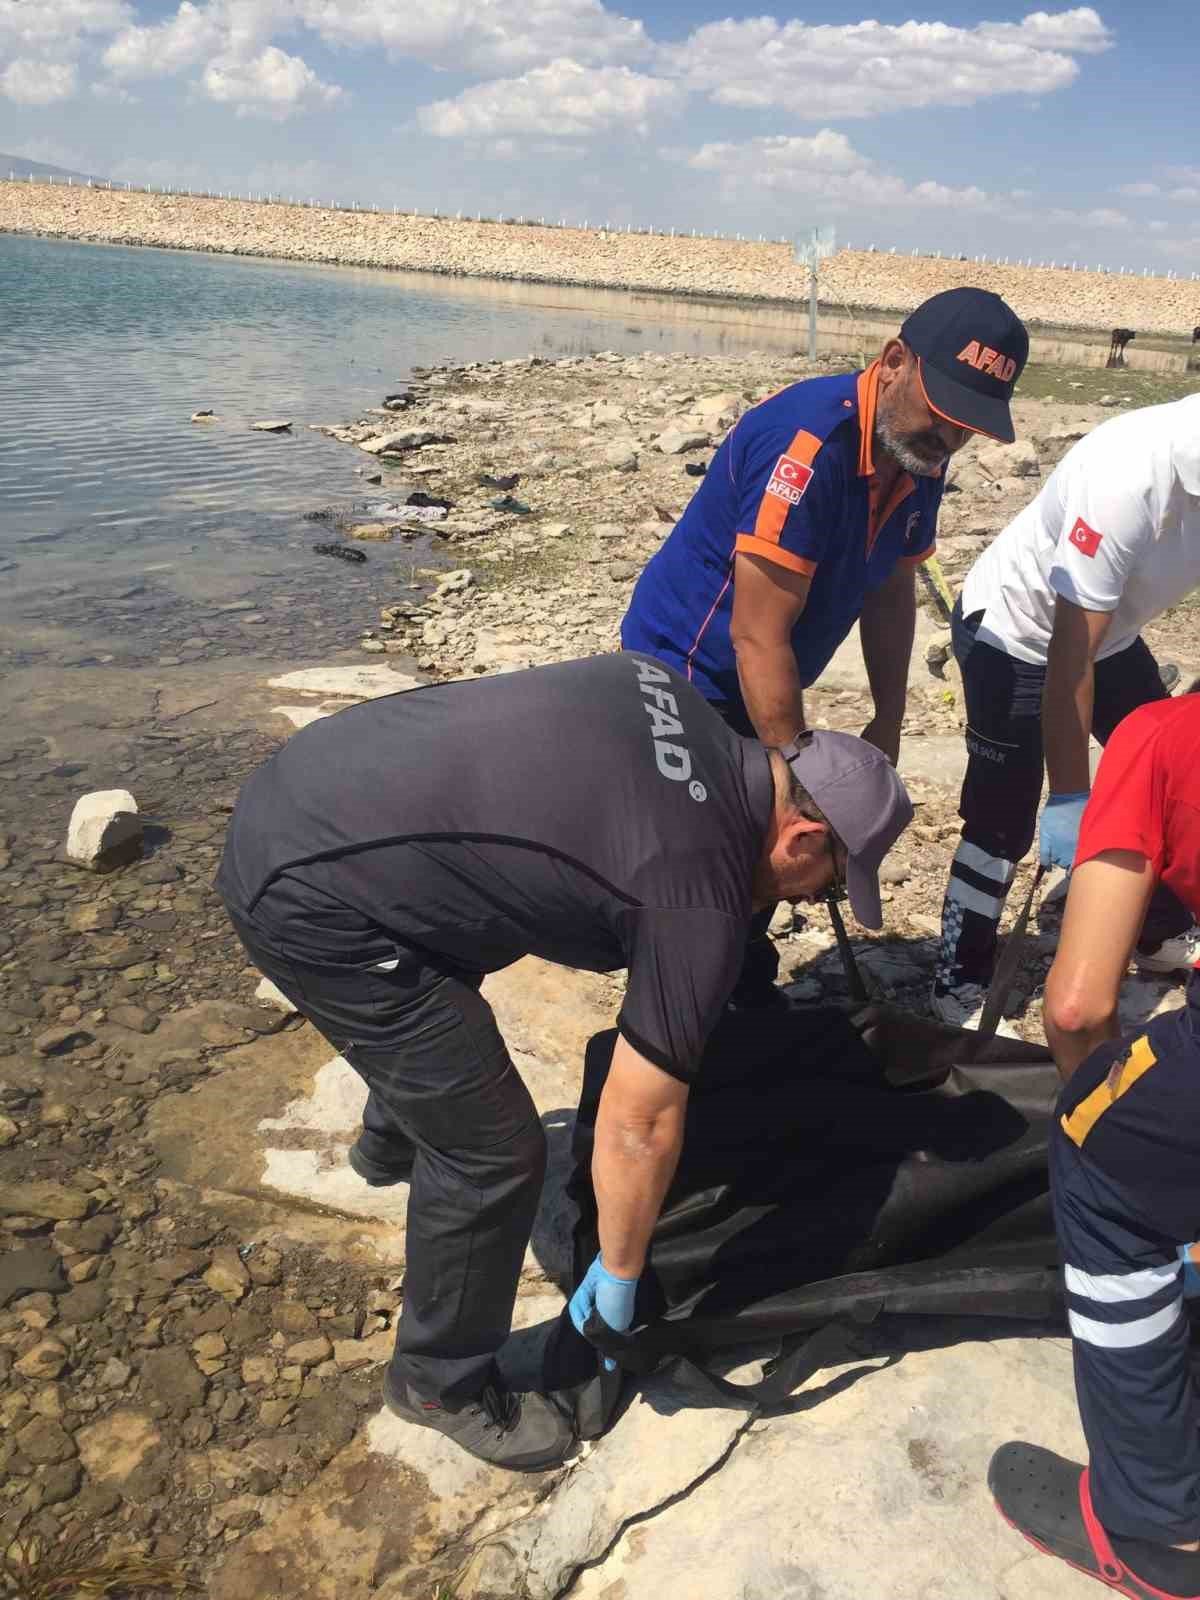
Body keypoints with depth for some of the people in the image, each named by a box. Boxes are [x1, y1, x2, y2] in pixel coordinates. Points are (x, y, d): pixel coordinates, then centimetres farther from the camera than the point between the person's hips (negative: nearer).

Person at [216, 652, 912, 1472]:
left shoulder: (677, 696, 6)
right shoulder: (703, 893, -15)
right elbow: (640, 1124, -9)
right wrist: (617, 1279, 7)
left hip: (302, 788, 10)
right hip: (310, 895, -10)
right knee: (492, 1150, -1)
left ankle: (392, 1144, 65)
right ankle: (444, 1382, 24)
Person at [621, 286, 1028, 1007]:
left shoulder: (921, 455, -3)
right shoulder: (809, 443, -30)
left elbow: (892, 591, 9)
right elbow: (758, 635, -31)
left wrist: (887, 727, 5)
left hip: (755, 686, 8)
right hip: (688, 674, -8)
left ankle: (753, 999, 36)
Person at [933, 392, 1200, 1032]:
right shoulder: (1128, 479, -35)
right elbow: (1070, 657, -33)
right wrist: (1069, 797, -30)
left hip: (1114, 633, 7)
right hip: (1013, 634, -7)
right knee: (1004, 822, -7)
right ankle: (959, 983, 8)